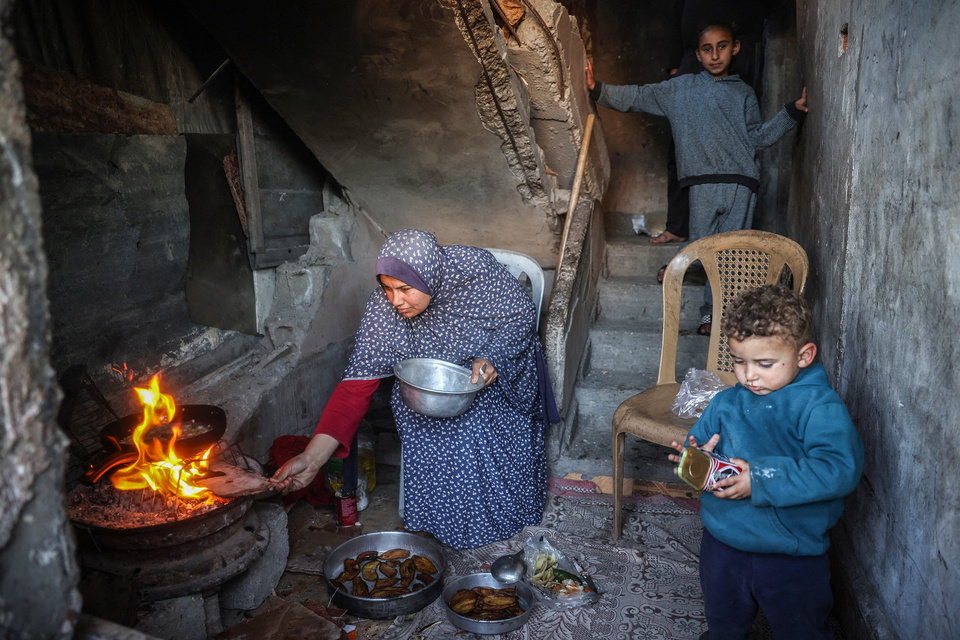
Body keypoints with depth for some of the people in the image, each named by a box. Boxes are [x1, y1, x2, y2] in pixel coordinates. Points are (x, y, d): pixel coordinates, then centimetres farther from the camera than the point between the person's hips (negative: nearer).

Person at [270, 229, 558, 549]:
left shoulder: (476, 269, -28)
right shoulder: (381, 310, -24)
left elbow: (523, 313, -12)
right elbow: (358, 383, -25)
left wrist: (493, 358, -31)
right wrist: (312, 458, -34)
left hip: (500, 369, -1)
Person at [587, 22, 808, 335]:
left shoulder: (744, 93, 19)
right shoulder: (682, 88, 13)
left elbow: (758, 136, 15)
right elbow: (638, 96, 10)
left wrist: (793, 111, 7)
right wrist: (598, 90, 2)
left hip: (742, 183, 2)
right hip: (704, 180, -2)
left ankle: (713, 311, 12)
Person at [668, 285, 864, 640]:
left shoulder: (819, 406, -17)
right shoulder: (725, 403, 0)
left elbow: (840, 469, -29)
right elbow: (696, 442, 8)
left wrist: (761, 480, -32)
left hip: (792, 558, -4)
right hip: (722, 546, 5)